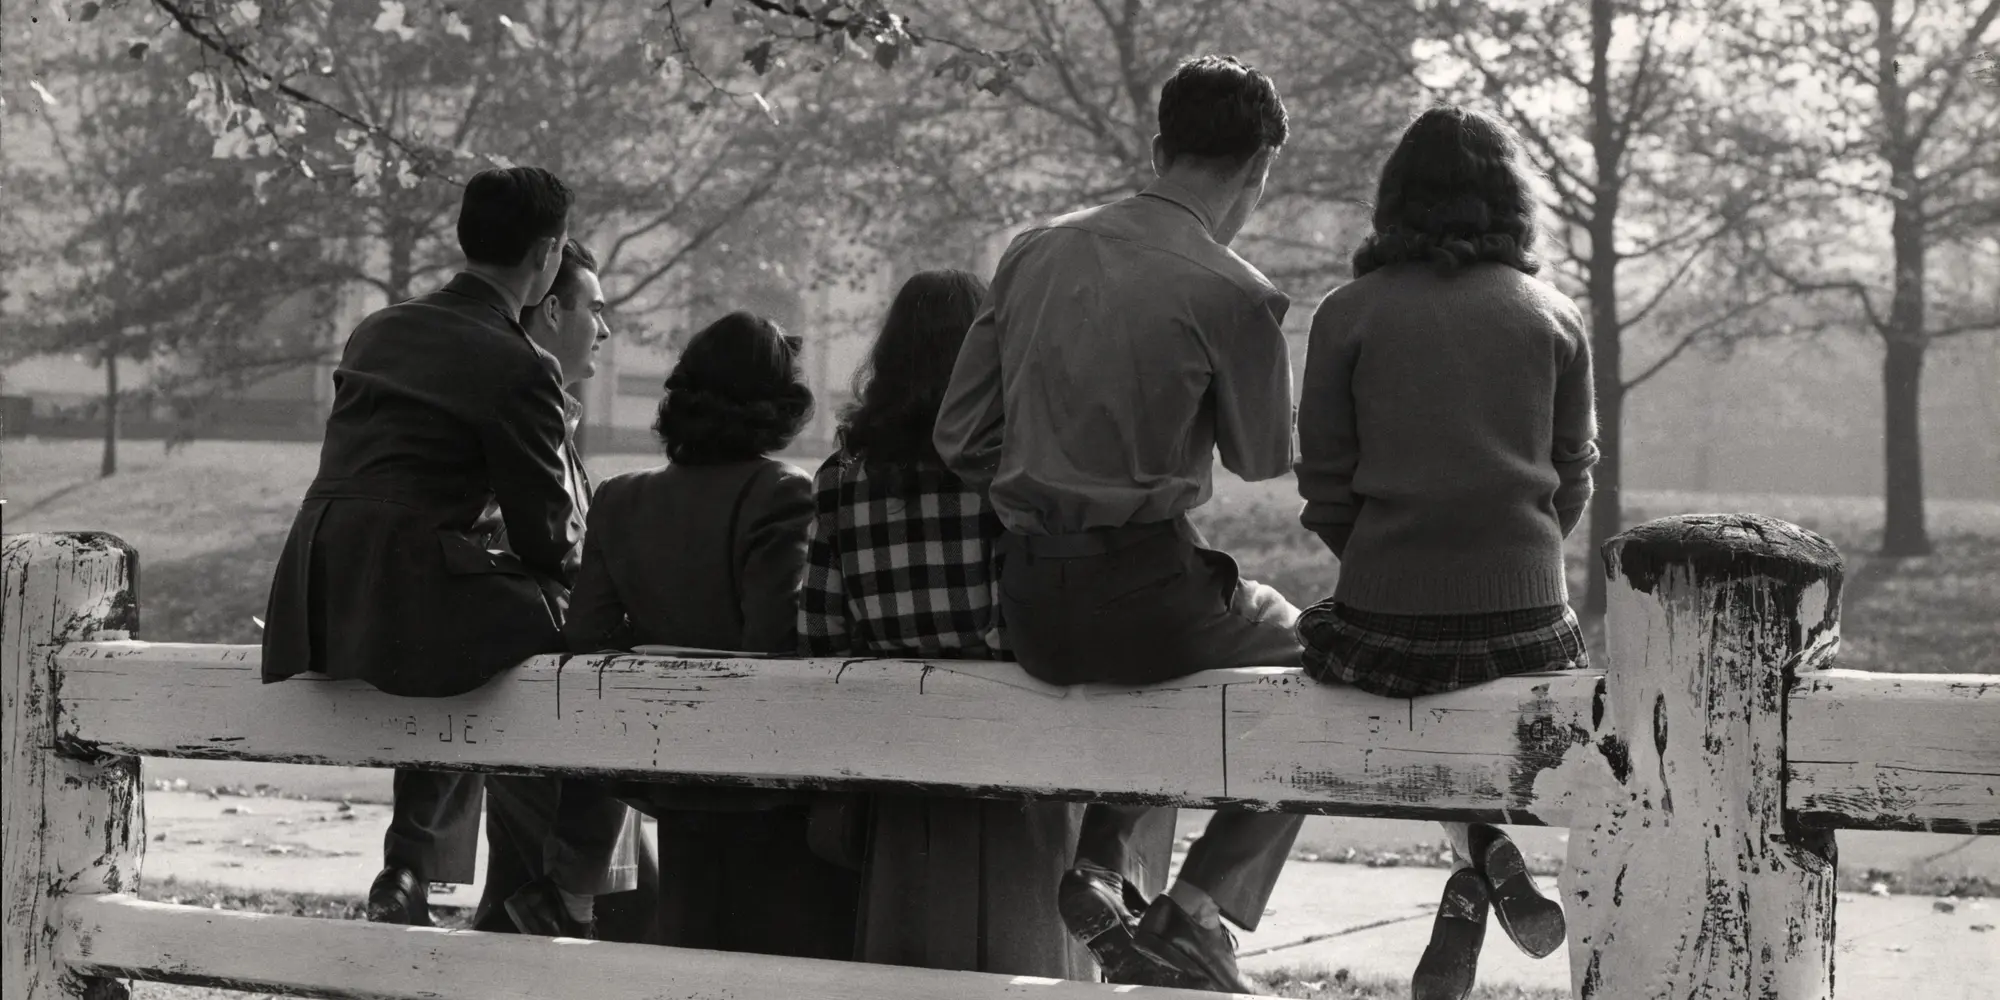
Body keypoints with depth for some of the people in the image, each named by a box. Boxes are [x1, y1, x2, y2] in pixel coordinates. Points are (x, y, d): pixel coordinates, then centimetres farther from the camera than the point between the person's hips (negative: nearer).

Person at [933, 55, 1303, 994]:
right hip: (1145, 589, -6)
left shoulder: (1034, 253, 4)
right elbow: (1265, 458, 4)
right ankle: (1194, 908, 8)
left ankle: (1096, 866, 20)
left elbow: (960, 437, 7)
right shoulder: (1232, 296, -12)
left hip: (1032, 608, 6)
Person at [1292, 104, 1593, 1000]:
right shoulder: (1555, 319, 4)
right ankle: (1487, 866, 18)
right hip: (1525, 615, 1)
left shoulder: (1349, 315, -1)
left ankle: (1482, 858, 17)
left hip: (1382, 618, -1)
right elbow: (1571, 481, 7)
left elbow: (1325, 488, 1)